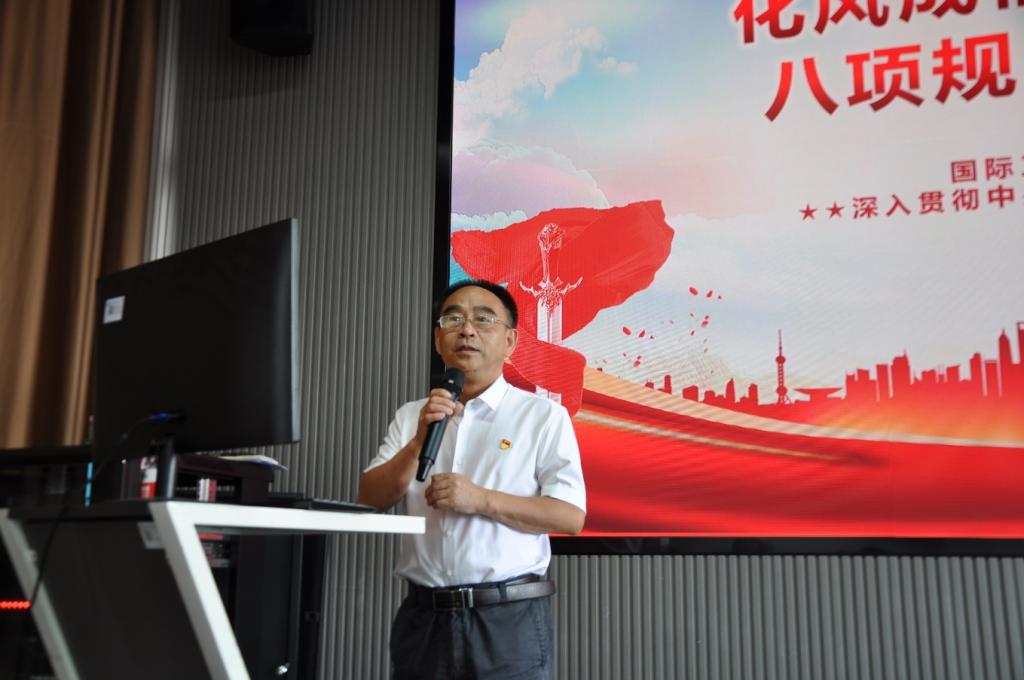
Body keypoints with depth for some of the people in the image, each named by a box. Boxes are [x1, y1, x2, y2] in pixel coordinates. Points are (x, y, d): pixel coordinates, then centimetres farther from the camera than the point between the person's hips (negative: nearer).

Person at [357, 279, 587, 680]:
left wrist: (481, 499, -16)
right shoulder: (411, 416, 10)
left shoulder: (544, 416, -1)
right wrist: (419, 442, -12)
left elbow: (571, 516, -7)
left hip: (510, 618, -3)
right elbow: (370, 500, 2)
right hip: (423, 617, 3)